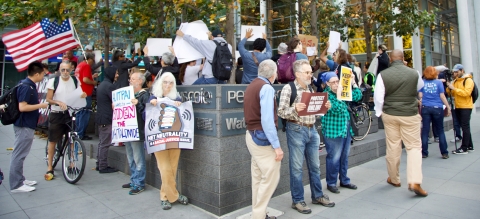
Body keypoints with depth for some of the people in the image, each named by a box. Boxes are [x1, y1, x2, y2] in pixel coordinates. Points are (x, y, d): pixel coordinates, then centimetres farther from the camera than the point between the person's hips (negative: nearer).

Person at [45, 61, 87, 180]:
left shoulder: (76, 81, 2)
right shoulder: (53, 81, -5)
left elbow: (79, 95, 10)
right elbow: (48, 99, -4)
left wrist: (83, 95, -12)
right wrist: (58, 102, -23)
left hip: (70, 113, 2)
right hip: (56, 114, -2)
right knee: (52, 141, 5)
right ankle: (50, 168, 15)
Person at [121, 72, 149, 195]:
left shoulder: (144, 95, -9)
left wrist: (138, 104, -30)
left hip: (138, 131, -9)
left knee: (138, 159, -2)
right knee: (131, 159, 17)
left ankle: (139, 184, 7)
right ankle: (134, 181, 28)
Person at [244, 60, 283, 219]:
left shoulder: (251, 85, 13)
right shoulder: (266, 88, -15)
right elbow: (267, 120, -22)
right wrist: (276, 145, -20)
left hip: (252, 135, 10)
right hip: (263, 137, -10)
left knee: (258, 177, 14)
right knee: (271, 177, -3)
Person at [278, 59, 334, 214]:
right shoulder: (288, 88, -8)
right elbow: (281, 112, -12)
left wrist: (324, 107, 0)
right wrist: (294, 109, -29)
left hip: (312, 130, 7)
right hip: (296, 130, -6)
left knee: (315, 165, 15)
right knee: (297, 167, 3)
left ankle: (317, 196, 31)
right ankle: (297, 200, 16)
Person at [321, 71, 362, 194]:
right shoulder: (326, 95, -12)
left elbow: (358, 96, 6)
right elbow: (336, 109, -23)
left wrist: (353, 83, -1)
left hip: (346, 129, 7)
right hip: (333, 131, -7)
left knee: (344, 156, 16)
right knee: (334, 158, -2)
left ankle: (344, 180, 29)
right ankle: (331, 183, 12)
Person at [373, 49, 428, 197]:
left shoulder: (383, 75, -9)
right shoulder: (414, 74, -7)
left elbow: (378, 96, -6)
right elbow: (420, 87, 14)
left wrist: (379, 112, 7)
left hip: (390, 115, 1)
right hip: (410, 115, -1)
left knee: (393, 147, 12)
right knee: (414, 147, 7)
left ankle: (394, 179, 27)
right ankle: (414, 182, -4)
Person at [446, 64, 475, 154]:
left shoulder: (468, 80, -7)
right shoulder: (455, 81, 14)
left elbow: (466, 93, -20)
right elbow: (452, 94, 13)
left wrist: (454, 88, -22)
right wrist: (449, 88, -4)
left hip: (466, 107, -7)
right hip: (458, 107, 7)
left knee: (465, 127, -8)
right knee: (465, 127, 13)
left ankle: (464, 148, -7)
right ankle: (470, 146, 21)